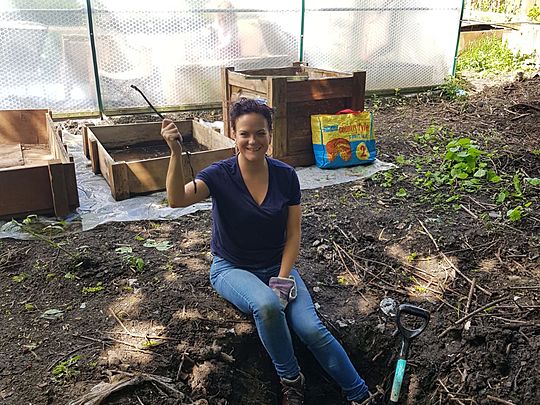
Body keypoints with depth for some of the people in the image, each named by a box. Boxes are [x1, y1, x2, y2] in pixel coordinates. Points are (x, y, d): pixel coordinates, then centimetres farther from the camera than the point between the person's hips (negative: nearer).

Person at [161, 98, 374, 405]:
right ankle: (291, 379, -8)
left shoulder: (286, 175, -6)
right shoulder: (221, 175, -12)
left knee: (311, 328, -20)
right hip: (232, 268, -2)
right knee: (267, 305, -34)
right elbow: (177, 199, -31)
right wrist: (176, 152, -46)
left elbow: (293, 234, -2)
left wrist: (282, 279, -13)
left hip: (277, 266, 2)